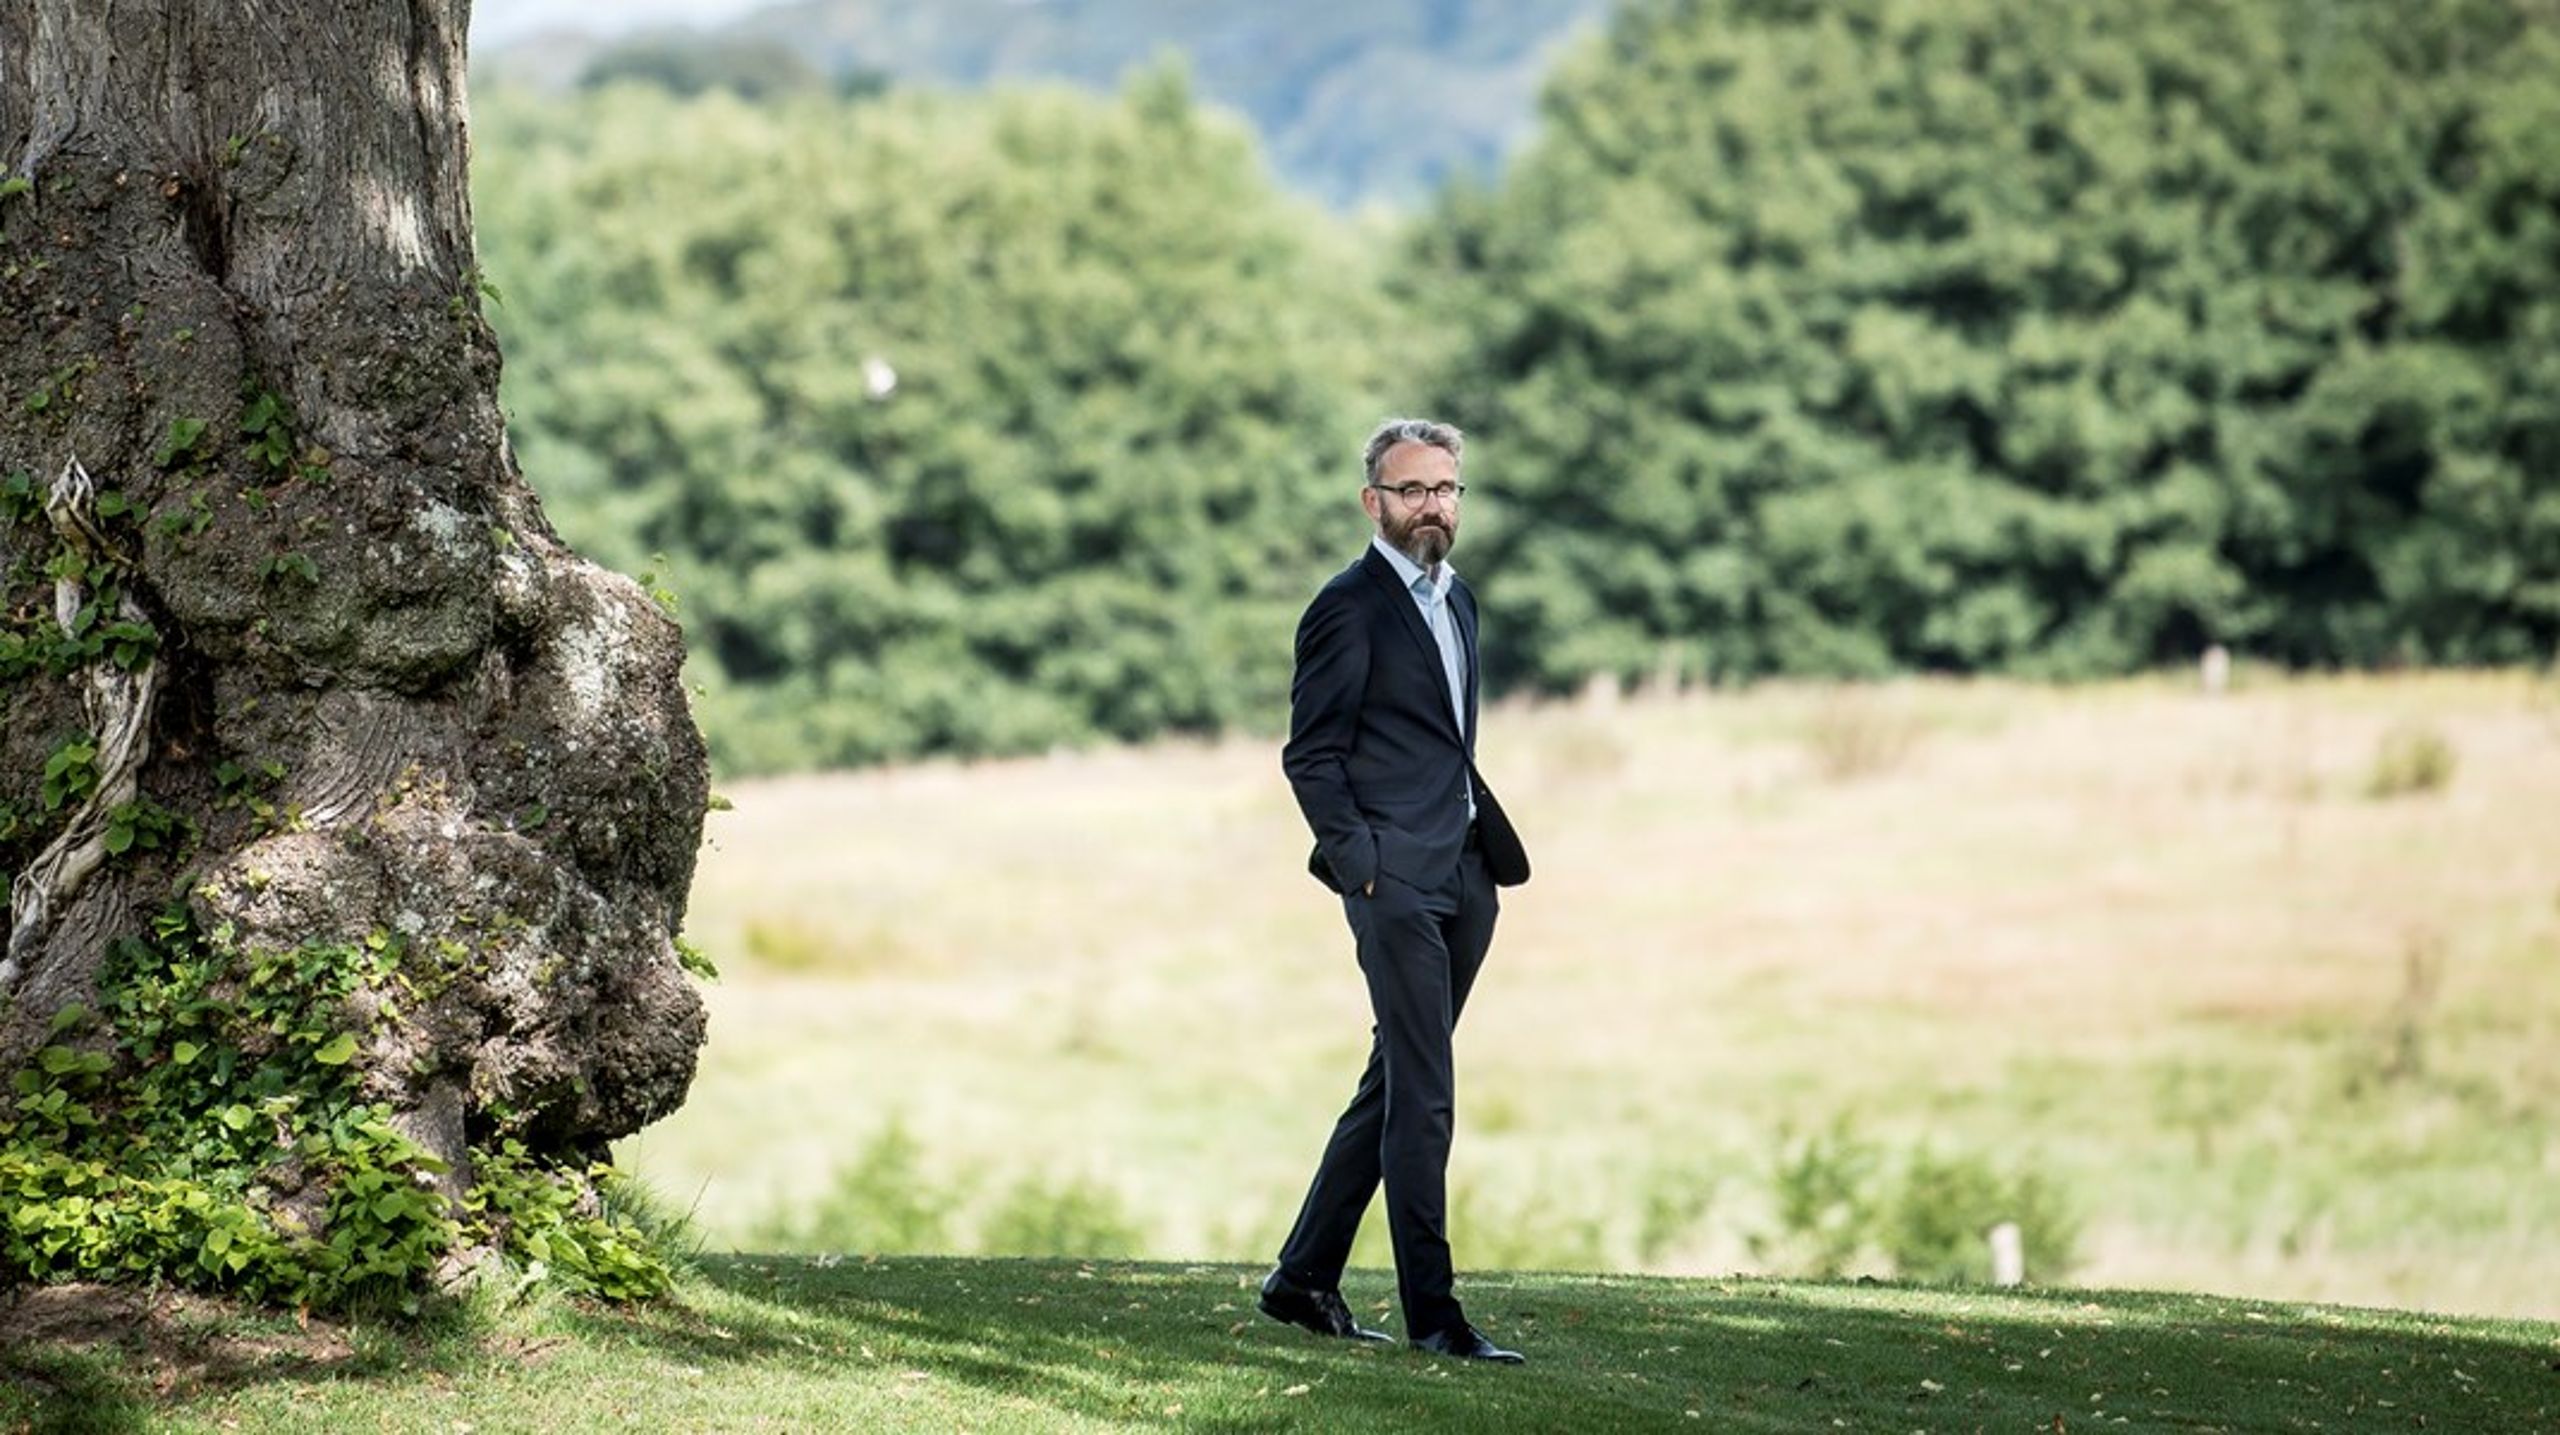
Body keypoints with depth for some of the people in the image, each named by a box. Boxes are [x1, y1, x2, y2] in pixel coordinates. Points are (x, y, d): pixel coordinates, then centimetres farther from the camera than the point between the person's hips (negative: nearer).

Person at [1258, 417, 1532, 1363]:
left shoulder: (1455, 600, 18)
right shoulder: (1350, 609, -8)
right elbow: (1310, 757, -9)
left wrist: (1492, 844, 13)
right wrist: (1363, 866, -15)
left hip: (1464, 881, 8)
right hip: (1397, 880, -8)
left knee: (1394, 1088, 11)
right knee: (1423, 1098, -8)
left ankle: (1304, 1278, 20)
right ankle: (1430, 1311, -5)